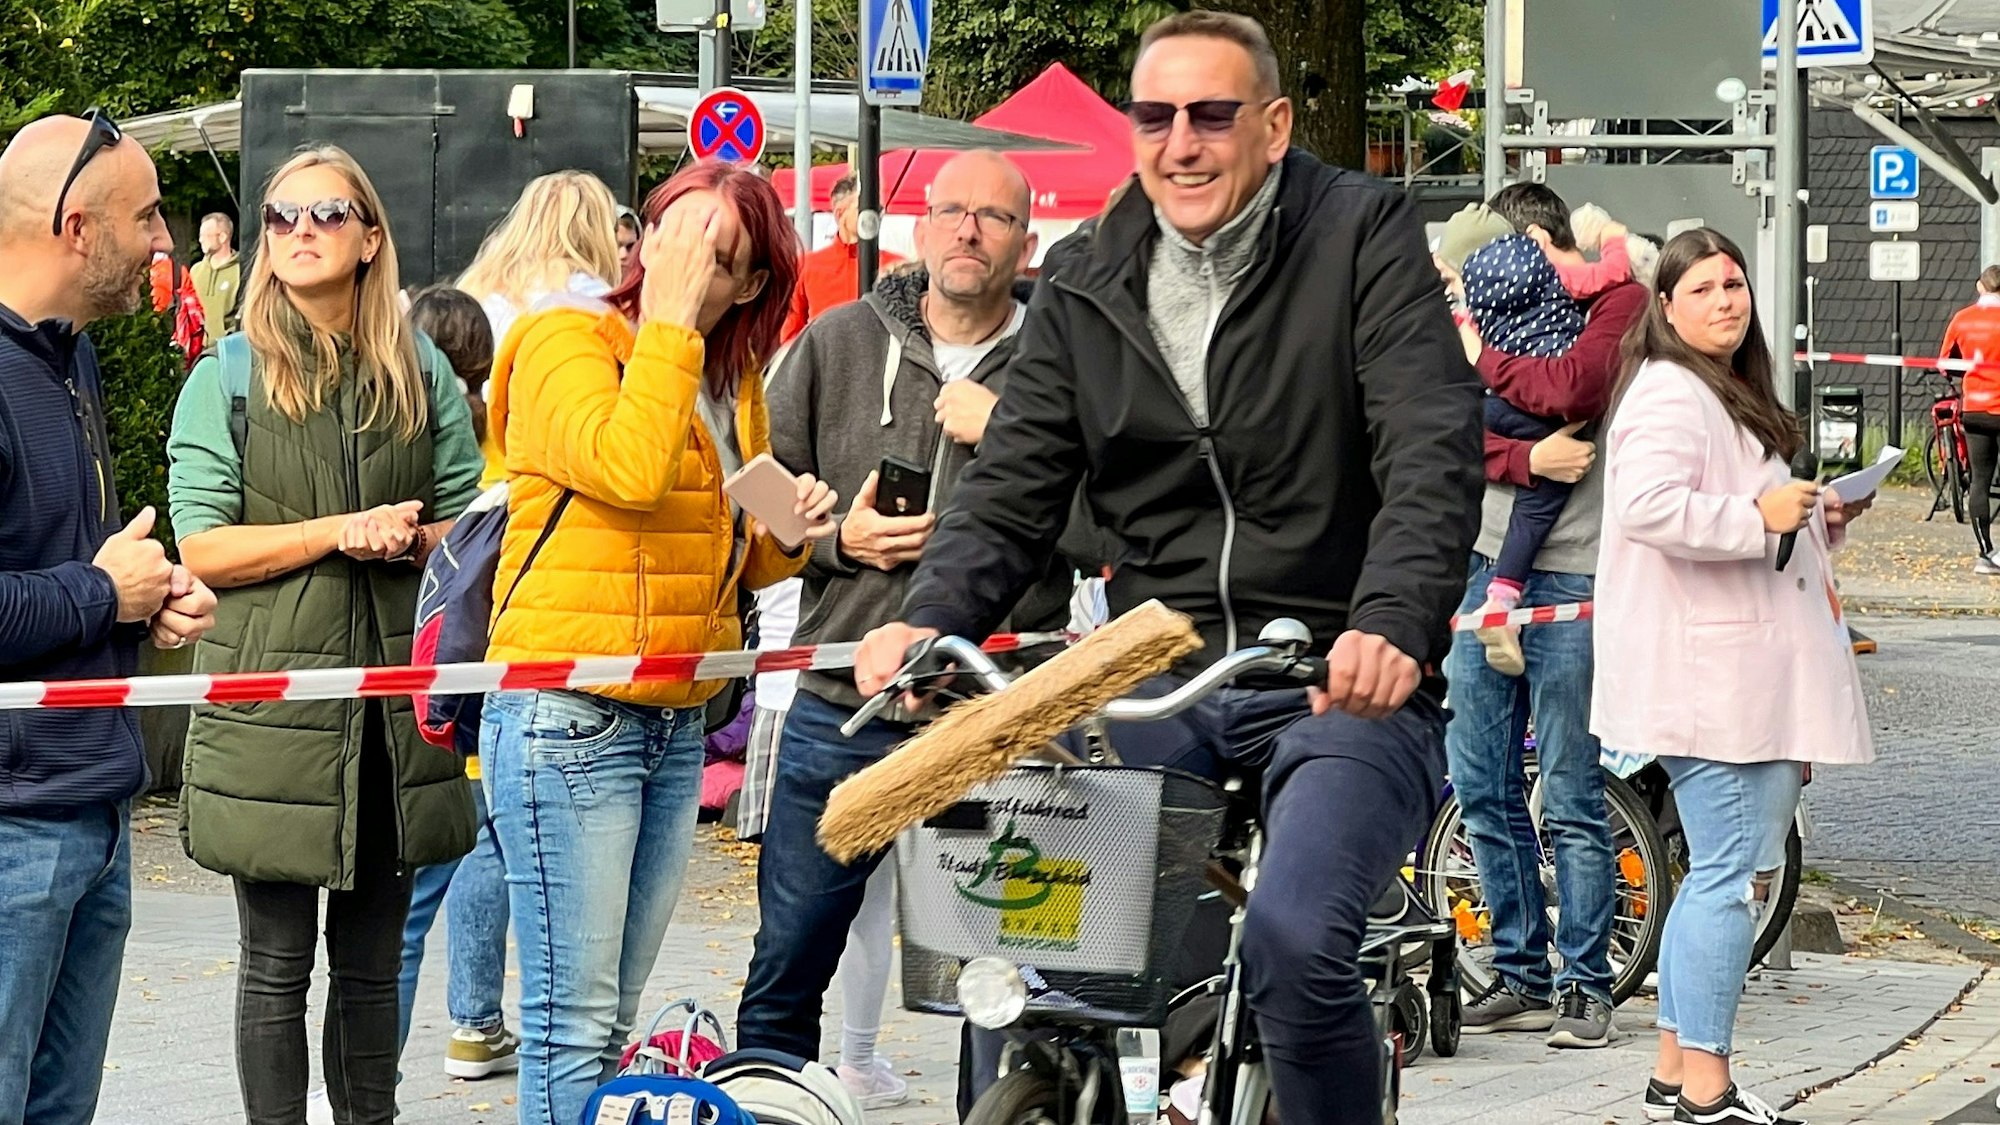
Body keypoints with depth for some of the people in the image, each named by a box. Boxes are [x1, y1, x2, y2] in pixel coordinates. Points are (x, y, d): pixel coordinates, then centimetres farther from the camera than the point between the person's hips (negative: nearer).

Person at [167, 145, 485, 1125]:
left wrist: (409, 536, -11)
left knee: (371, 962, 10)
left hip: (394, 702, 3)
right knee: (277, 964, 2)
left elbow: (470, 524, 11)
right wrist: (341, 532, -15)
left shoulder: (422, 375, 9)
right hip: (270, 702, -3)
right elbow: (201, 549, -6)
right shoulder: (228, 378, 1)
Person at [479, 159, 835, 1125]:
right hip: (568, 718, -8)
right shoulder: (567, 339, -6)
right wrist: (669, 318, -19)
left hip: (677, 722, 8)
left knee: (609, 1024, 10)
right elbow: (629, 468, -25)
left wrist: (787, 534, 6)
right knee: (573, 1021, -10)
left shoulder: (732, 383, 17)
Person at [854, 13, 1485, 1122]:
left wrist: (1392, 625, -34)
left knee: (1292, 940, -29)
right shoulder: (1088, 283, 11)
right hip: (1157, 684, 4)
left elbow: (1434, 455, -15)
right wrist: (926, 620, -14)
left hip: (1341, 685, -4)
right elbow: (1011, 489, 8)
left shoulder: (1362, 235, -3)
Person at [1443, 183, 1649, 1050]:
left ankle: (1585, 986, 4)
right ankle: (1522, 977, 17)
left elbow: (1573, 388, -19)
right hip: (1482, 564, 7)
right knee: (1482, 789, 7)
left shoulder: (1620, 302, 0)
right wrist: (1525, 458, -13)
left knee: (1571, 799, -3)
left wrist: (1480, 358, -4)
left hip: (1568, 579, -7)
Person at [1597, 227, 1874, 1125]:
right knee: (1729, 872, -10)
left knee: (1717, 872, 13)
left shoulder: (1732, 394, 22)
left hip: (1740, 672, 11)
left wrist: (1816, 521, 18)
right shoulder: (1669, 394, -13)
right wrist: (1760, 515, -22)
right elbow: (1647, 507, -29)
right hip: (1705, 673, -11)